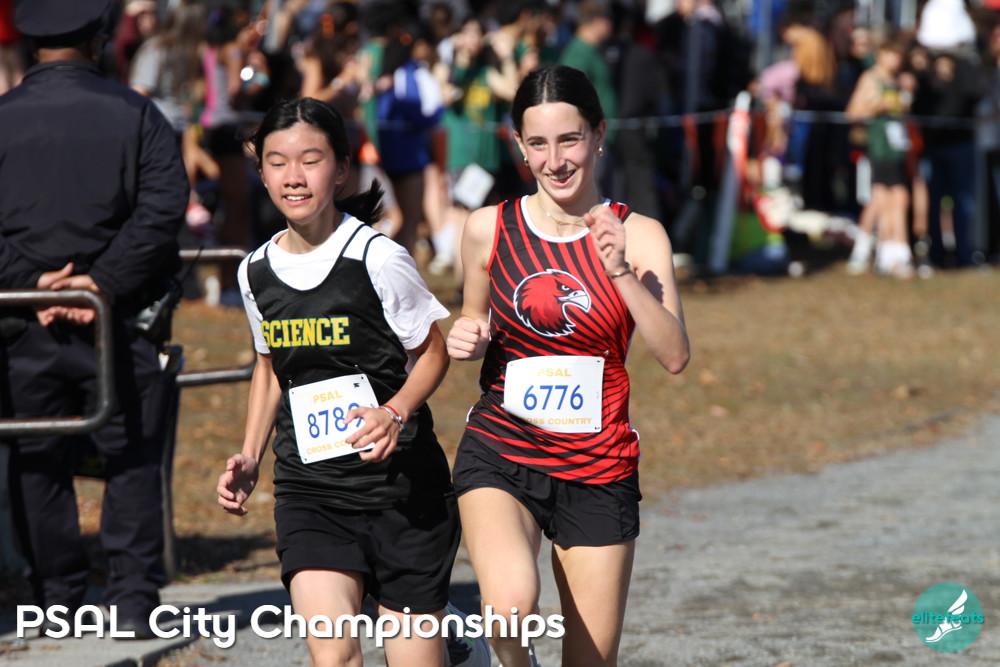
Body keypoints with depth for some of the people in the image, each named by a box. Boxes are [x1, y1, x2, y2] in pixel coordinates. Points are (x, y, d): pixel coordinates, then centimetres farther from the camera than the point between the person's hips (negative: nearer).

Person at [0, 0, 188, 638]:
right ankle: (134, 600, 3)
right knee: (133, 464, 8)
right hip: (117, 323, -1)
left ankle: (59, 602, 14)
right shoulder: (136, 114, -2)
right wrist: (104, 282, -11)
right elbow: (163, 207, -11)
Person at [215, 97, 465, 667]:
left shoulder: (377, 258, -10)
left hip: (402, 484, -3)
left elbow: (433, 352, -1)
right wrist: (250, 459, 11)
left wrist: (395, 413, -19)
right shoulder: (257, 271, 5)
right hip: (308, 490, 3)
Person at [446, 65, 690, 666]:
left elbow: (675, 356, -12)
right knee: (513, 604, -29)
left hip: (598, 469, 1)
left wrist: (622, 273, -24)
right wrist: (468, 339, -4)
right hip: (499, 453, -1)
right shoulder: (488, 228, 1)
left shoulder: (637, 235, -3)